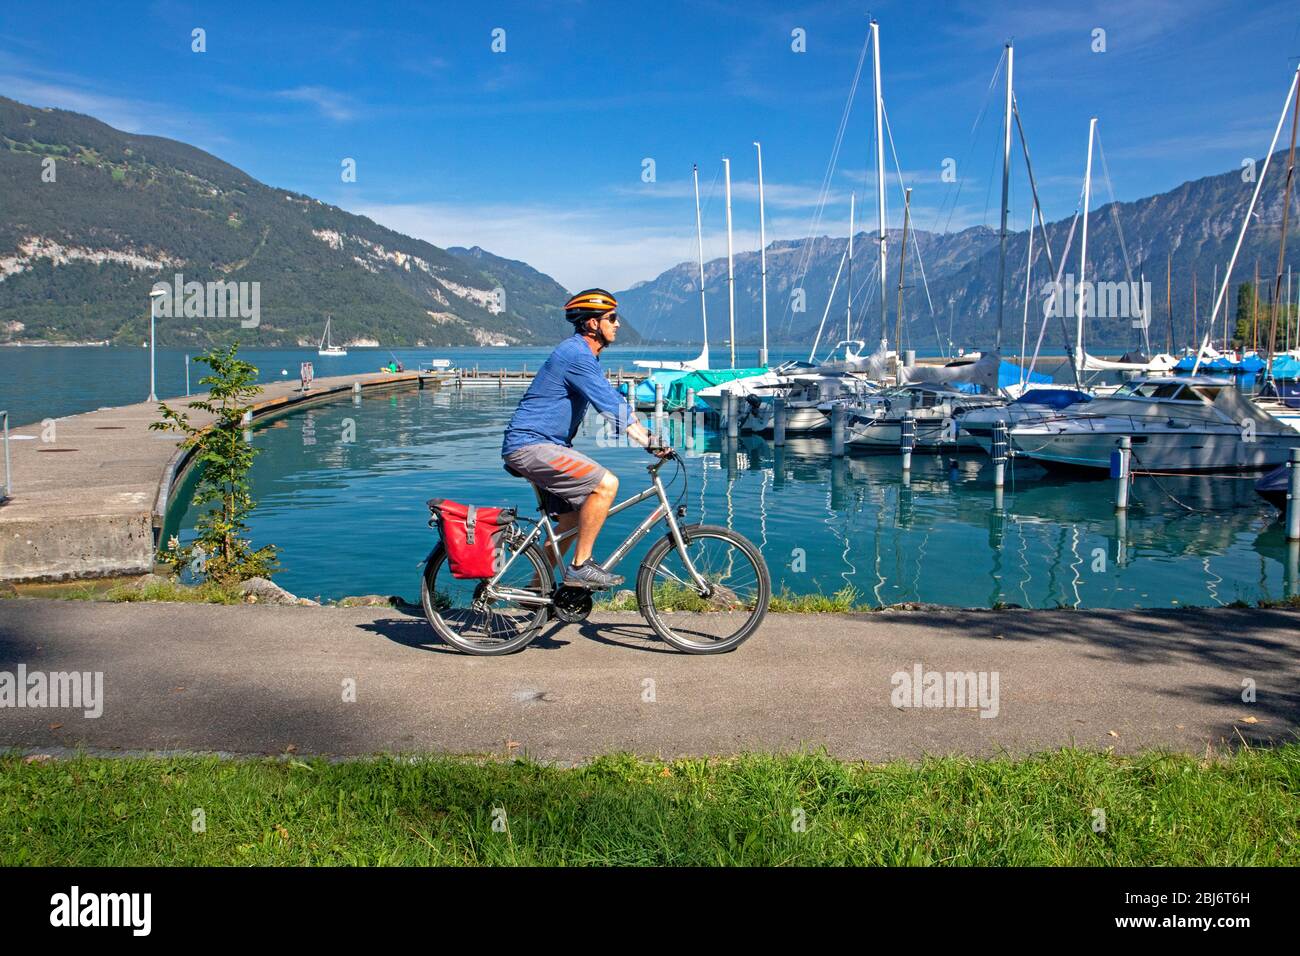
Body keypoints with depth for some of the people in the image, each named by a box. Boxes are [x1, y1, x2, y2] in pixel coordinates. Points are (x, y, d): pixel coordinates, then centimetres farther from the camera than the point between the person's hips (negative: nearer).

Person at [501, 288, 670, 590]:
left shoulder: (584, 355, 17)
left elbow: (615, 403, 19)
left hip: (541, 444, 11)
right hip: (531, 445, -11)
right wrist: (649, 442, -25)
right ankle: (580, 566, -13)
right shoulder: (576, 354, -17)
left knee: (575, 517, 13)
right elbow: (611, 405, -24)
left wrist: (648, 435, 11)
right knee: (605, 483, -20)